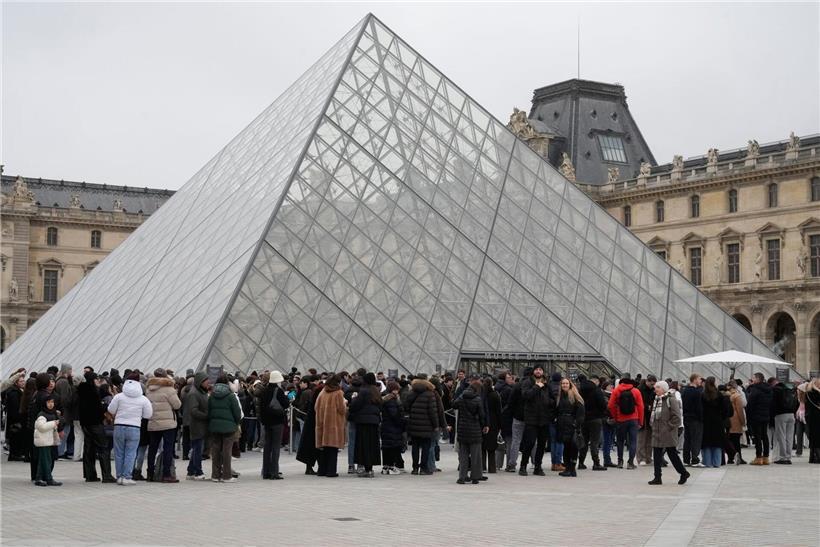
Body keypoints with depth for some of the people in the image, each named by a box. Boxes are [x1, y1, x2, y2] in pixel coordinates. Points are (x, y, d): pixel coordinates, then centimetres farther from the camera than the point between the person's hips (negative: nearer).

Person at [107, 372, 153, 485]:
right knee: (130, 453, 3)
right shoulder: (143, 399, -2)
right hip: (134, 428, -1)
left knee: (119, 453, 10)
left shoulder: (119, 396, -4)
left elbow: (111, 410, 2)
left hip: (119, 427, 1)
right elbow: (148, 415, 2)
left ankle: (119, 476, 12)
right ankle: (127, 477, -3)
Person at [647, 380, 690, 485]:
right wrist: (653, 425, 13)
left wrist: (670, 426, -14)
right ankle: (657, 478, 8)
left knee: (672, 453, -1)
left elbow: (677, 416, -16)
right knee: (656, 455, 5)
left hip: (668, 433, -8)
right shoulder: (656, 400, 14)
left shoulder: (671, 399, -11)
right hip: (657, 433, 8)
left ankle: (683, 473, 14)